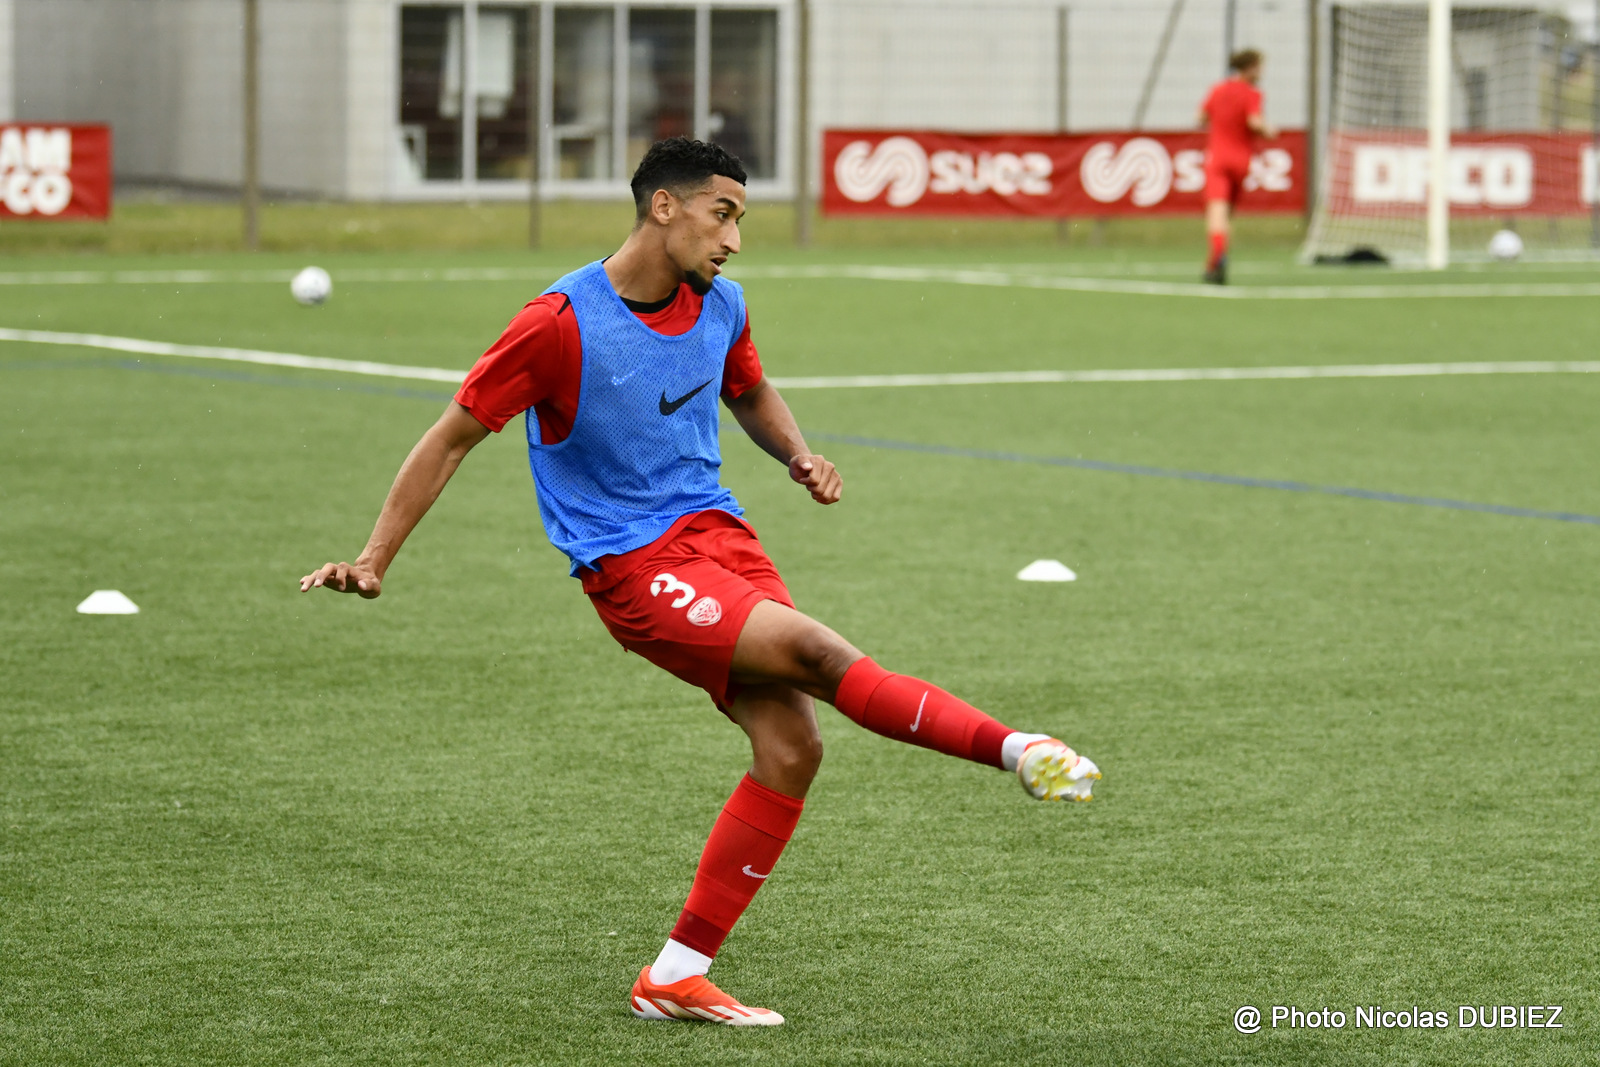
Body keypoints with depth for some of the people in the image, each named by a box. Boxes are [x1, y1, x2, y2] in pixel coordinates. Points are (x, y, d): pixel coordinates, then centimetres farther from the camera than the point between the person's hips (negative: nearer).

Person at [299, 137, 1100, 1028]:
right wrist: (373, 564, -8)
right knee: (814, 648, -25)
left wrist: (798, 456, 7)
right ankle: (1013, 749, -17)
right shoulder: (562, 323, -14)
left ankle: (678, 974, 2)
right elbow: (452, 439, -6)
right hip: (631, 567, -7)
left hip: (714, 527, 7)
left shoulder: (720, 305, 5)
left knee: (792, 746, -7)